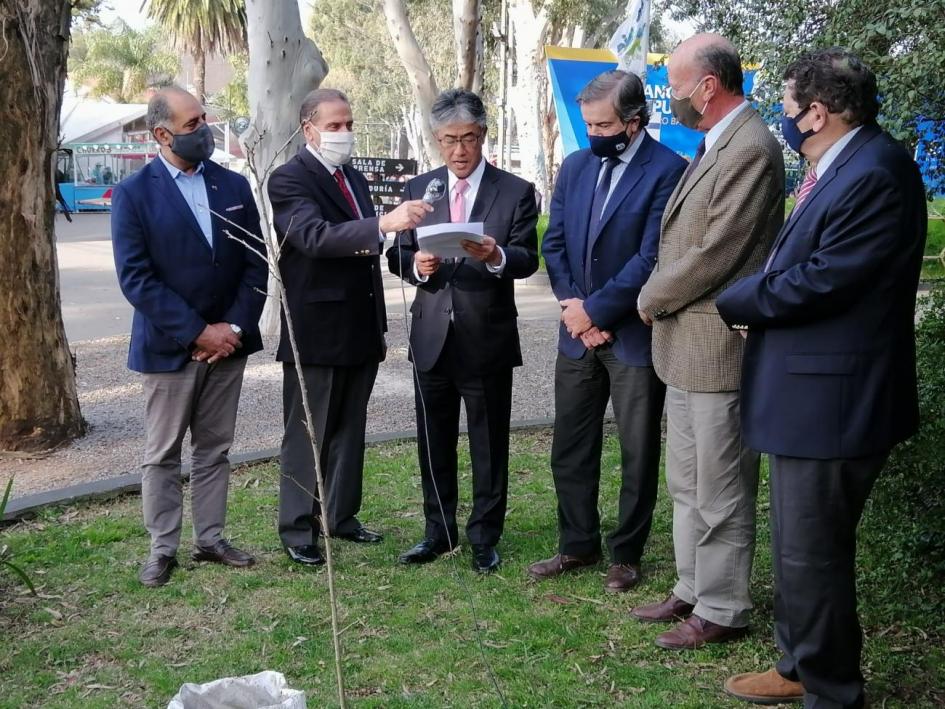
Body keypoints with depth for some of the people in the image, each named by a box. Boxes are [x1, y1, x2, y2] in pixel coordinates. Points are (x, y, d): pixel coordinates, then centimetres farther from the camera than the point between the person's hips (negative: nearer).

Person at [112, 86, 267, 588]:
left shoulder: (234, 186, 5)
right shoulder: (134, 193, -7)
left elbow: (255, 264, 3)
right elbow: (135, 277, -13)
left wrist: (234, 327, -9)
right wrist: (197, 333, -16)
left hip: (227, 341, 4)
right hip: (168, 347, -4)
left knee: (214, 449, 12)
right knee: (162, 454, 6)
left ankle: (210, 538, 23)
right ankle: (162, 549, 16)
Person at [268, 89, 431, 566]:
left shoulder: (355, 180, 14)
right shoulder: (289, 180, -11)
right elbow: (316, 236, -29)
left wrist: (378, 323, 19)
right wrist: (384, 224, -42)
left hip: (360, 330, 7)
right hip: (315, 333, -7)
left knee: (349, 430, 15)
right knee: (306, 435, 2)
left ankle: (341, 516, 26)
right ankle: (297, 529, 12)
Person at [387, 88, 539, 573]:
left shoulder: (516, 192, -1)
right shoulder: (419, 189, 8)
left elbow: (528, 259, -8)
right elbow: (398, 254, 7)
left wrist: (497, 256, -29)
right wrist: (415, 264, -15)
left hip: (487, 338, -3)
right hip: (432, 336, 3)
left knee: (489, 445, 6)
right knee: (433, 442, 13)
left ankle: (484, 538, 19)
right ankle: (438, 531, 27)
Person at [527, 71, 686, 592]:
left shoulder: (667, 170, -12)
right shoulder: (576, 166, 8)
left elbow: (652, 257, -17)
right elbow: (554, 243, 8)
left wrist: (593, 310, -14)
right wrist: (572, 306, -6)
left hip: (635, 335, -5)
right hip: (579, 333, 6)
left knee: (639, 453, 6)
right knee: (570, 447, 12)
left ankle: (626, 554, 21)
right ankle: (578, 545, 27)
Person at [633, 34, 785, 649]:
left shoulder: (751, 150, -18)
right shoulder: (715, 145, 13)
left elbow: (713, 255, -21)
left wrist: (651, 299, -7)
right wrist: (659, 300, 3)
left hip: (717, 347, -10)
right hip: (684, 344, 10)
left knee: (721, 491, 3)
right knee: (686, 483, 19)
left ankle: (722, 612, 16)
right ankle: (693, 591, 32)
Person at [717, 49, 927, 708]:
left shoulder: (875, 174, -22)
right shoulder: (841, 166, 11)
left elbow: (819, 281, -24)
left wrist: (732, 302, -10)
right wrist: (757, 301, -2)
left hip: (831, 400, -11)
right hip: (809, 393, 11)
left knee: (812, 554, 2)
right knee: (797, 546, 22)